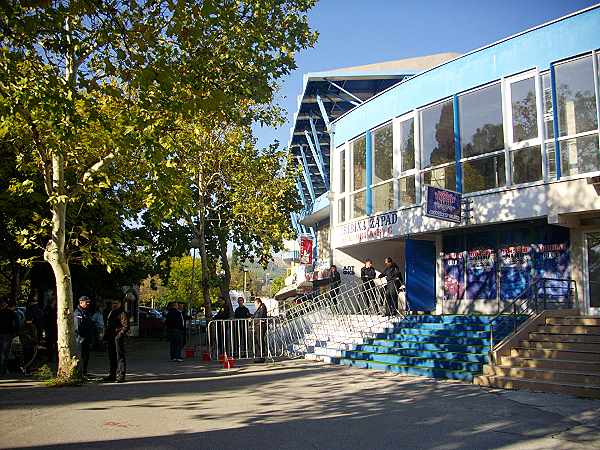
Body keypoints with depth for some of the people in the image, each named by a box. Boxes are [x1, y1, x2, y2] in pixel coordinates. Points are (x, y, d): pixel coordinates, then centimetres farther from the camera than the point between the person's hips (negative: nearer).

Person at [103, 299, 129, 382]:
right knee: (112, 357, 15)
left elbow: (126, 326, -15)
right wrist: (106, 335, 17)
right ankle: (112, 375, 24)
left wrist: (120, 334, -22)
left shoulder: (122, 313, -9)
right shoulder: (111, 313, 19)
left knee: (120, 357, -5)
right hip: (110, 338, 9)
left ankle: (120, 375, -3)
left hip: (118, 338, -9)